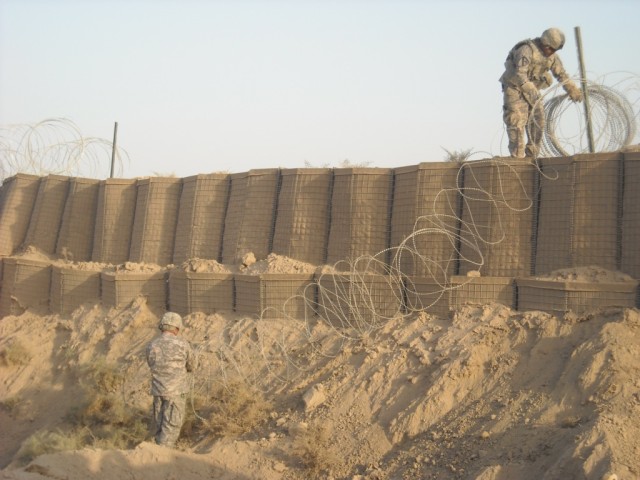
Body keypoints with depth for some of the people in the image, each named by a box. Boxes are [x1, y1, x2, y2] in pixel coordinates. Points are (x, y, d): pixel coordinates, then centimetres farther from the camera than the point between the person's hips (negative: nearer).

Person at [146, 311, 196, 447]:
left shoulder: (151, 346, 0)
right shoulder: (183, 344, -10)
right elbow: (191, 366, 4)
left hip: (158, 390, 4)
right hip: (176, 390, -4)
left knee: (160, 425, 15)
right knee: (172, 426, -1)